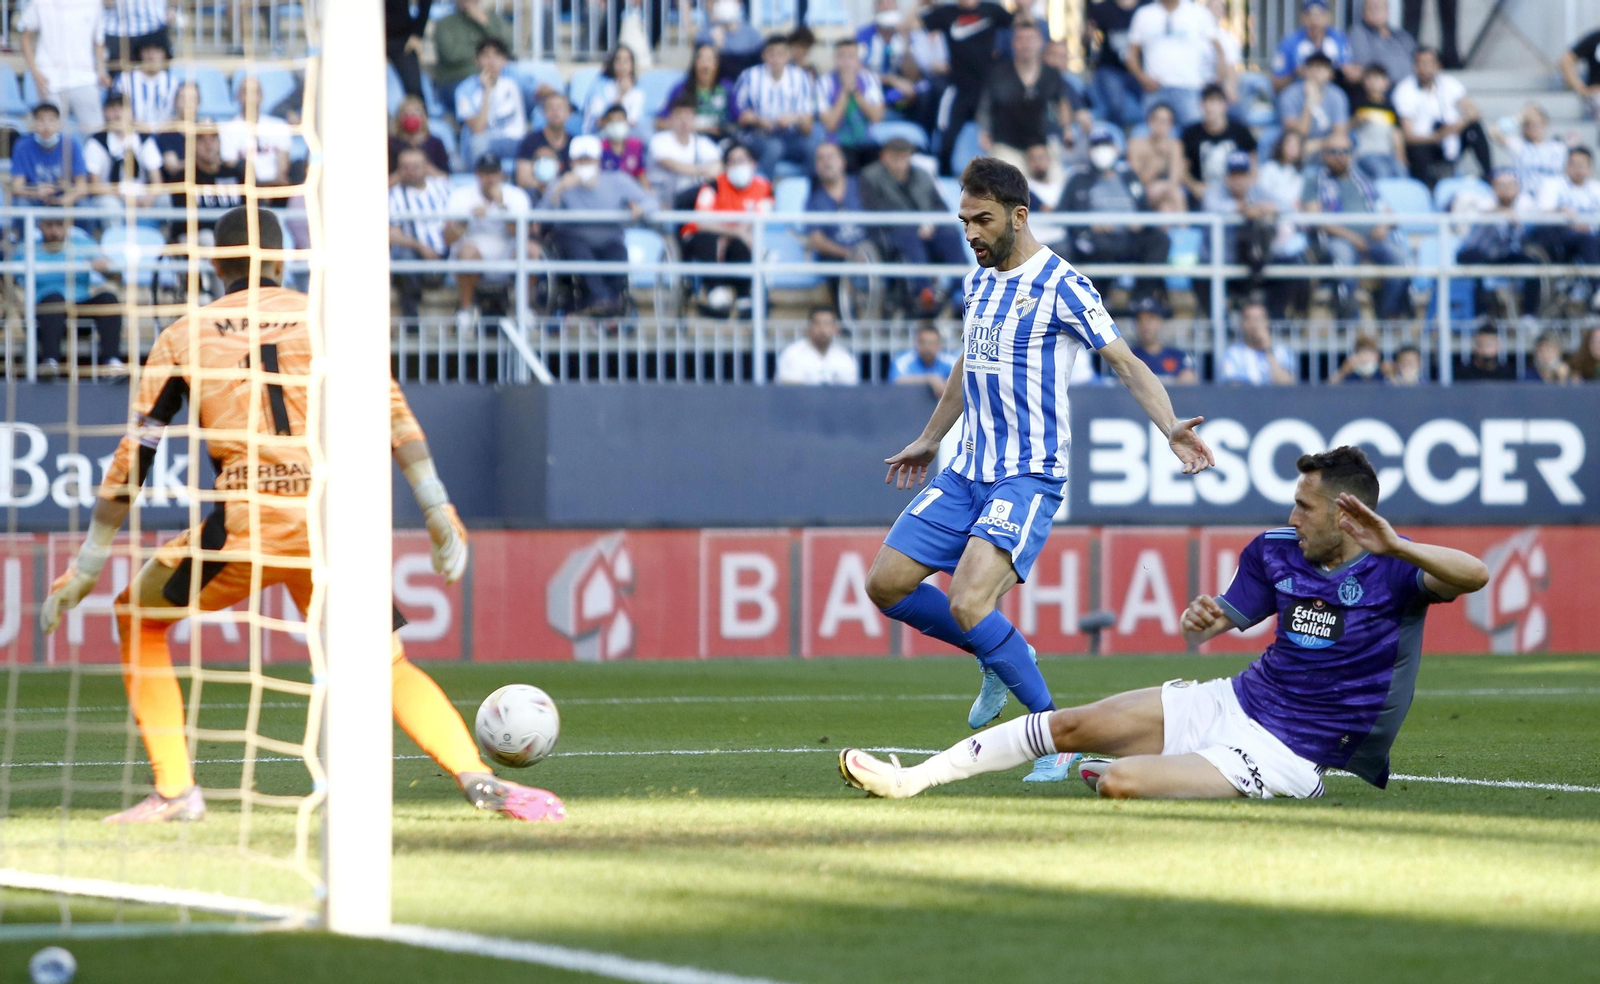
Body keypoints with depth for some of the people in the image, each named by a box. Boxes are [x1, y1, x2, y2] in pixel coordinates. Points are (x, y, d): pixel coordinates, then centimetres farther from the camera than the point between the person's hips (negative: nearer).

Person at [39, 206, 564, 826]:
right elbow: (391, 411, 4)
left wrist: (87, 565, 14)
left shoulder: (183, 337, 12)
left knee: (138, 618, 20)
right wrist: (439, 510, 3)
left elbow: (134, 454, 11)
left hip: (246, 522, -2)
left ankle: (175, 790, 9)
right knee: (386, 664, 12)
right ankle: (478, 779, -11)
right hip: (333, 520, 2)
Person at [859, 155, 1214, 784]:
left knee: (968, 603, -24)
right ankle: (1002, 658, 22)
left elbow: (1125, 362, -12)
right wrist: (929, 441, 40)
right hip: (967, 470, 8)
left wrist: (1171, 429, -28)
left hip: (1028, 476, -8)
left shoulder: (1060, 286, -11)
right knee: (886, 585, 2)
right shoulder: (977, 282, 13)